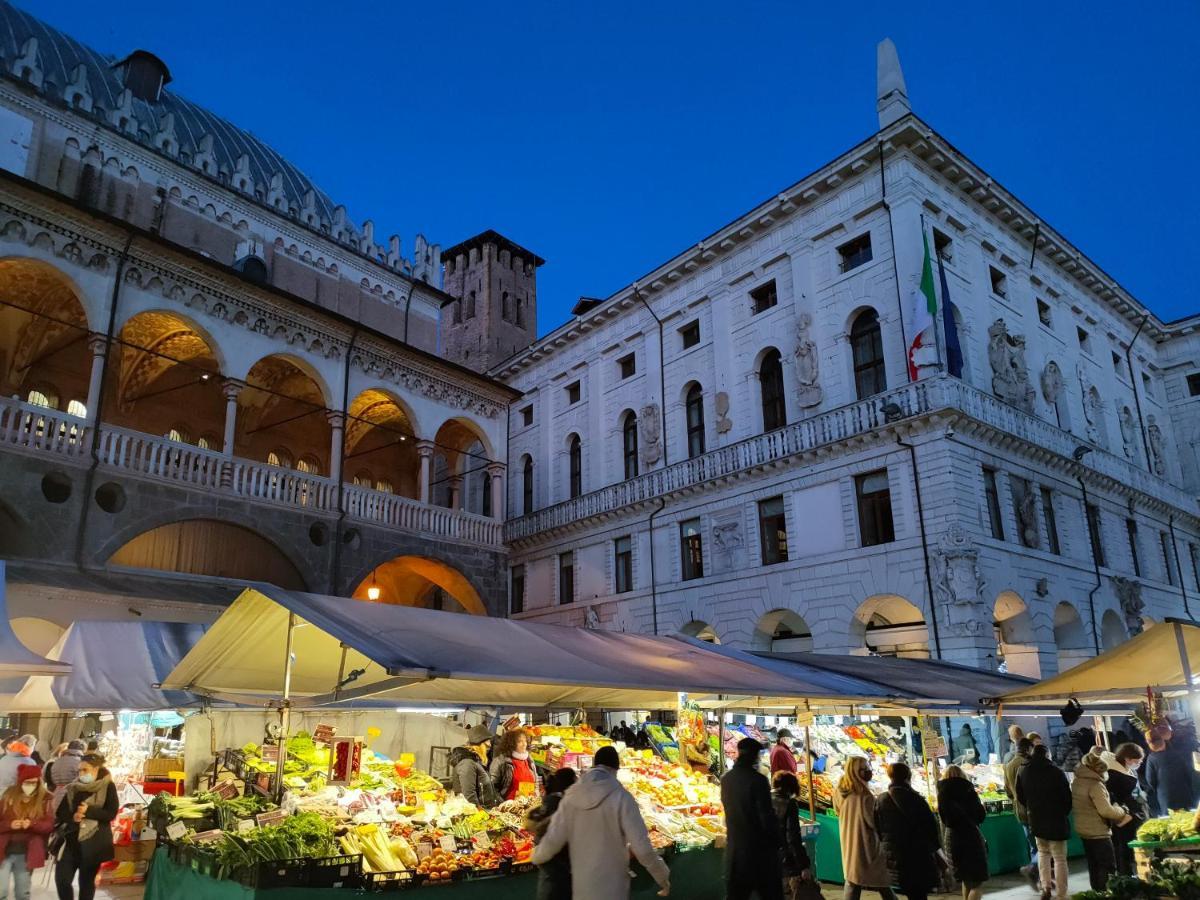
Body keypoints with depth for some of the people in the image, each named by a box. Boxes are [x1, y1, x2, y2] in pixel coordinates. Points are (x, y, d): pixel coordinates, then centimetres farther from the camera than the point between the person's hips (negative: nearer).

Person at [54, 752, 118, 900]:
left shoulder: (108, 787, -5)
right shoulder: (74, 788, 7)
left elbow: (111, 813, -11)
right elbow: (61, 812, 5)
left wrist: (88, 810, -22)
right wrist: (72, 816, -15)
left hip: (93, 842, -3)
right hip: (72, 841, 3)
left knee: (87, 881, 6)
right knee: (61, 879, -3)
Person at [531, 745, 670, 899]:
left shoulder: (572, 796, 0)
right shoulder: (621, 797, -13)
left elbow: (552, 841, 0)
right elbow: (642, 847, -16)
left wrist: (537, 857, 22)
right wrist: (664, 878, -2)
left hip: (581, 888, 4)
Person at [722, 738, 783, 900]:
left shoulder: (726, 779, 1)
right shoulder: (757, 780, -17)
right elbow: (766, 815, -16)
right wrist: (776, 841, -4)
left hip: (734, 845, 5)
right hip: (758, 845, -5)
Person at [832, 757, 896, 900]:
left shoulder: (840, 793, 1)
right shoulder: (864, 796, -23)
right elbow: (874, 822, -18)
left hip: (849, 845, 7)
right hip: (866, 845, -7)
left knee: (851, 882, 13)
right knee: (882, 883, 9)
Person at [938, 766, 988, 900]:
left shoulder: (942, 792, 2)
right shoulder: (967, 790, -8)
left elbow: (943, 818, 4)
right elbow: (980, 815, -2)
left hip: (951, 836, 5)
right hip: (970, 835, -5)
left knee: (966, 879, 22)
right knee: (977, 882, 0)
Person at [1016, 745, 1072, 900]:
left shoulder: (1023, 772, 0)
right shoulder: (1056, 772, -14)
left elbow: (1021, 797, 8)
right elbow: (1067, 797, -8)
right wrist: (1064, 813, 10)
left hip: (1036, 820, 4)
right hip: (1056, 820, -4)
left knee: (1043, 853, 23)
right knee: (1059, 859, 4)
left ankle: (1045, 887, 15)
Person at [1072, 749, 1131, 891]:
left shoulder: (1076, 782, 7)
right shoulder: (1095, 785, -20)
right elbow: (1105, 810, -25)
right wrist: (1121, 812, -8)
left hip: (1083, 830, 8)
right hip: (1098, 832, -8)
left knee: (1093, 866, 16)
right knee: (1108, 867, 1)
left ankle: (1097, 892, 23)